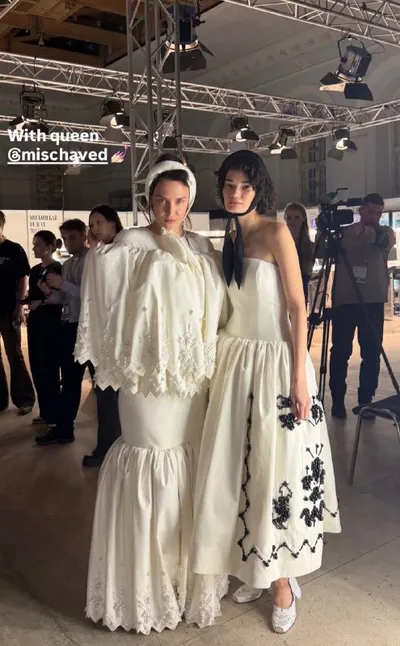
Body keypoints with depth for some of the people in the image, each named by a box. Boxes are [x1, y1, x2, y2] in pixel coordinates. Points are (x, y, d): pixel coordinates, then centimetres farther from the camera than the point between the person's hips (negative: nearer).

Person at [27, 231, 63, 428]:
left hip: (51, 322, -8)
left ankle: (54, 415, 7)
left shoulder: (58, 269, -7)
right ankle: (44, 412, 20)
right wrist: (24, 300, 6)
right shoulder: (35, 270, 15)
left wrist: (42, 302, -16)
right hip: (35, 321, 8)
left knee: (50, 368, -3)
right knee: (37, 367, 10)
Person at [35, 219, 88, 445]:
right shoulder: (67, 264, 16)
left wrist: (63, 284, -19)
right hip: (69, 326, 9)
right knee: (69, 379, 15)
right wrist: (50, 293, -2)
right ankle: (63, 429, 26)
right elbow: (65, 298, 17)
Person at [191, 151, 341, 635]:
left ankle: (282, 580, 22)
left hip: (274, 362, -6)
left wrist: (300, 378, -16)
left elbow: (297, 307, -12)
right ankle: (253, 566, 30)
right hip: (235, 362, 6)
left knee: (277, 469, 3)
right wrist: (222, 362, 10)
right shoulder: (229, 239, 11)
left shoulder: (275, 233, -9)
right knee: (241, 467, 11)